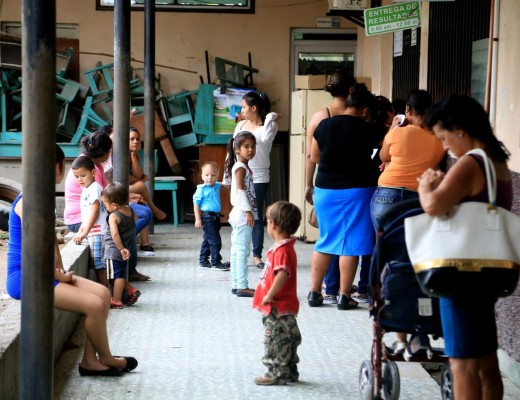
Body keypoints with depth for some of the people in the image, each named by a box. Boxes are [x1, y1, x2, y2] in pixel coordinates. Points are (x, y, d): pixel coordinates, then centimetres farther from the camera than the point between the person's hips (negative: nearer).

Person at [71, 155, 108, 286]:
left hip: (98, 233, -9)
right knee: (97, 265, 9)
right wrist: (80, 232, 15)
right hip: (92, 233, 9)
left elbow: (94, 211, -16)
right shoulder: (86, 190, 19)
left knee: (99, 265, -8)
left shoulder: (95, 188, -10)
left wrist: (84, 233, -19)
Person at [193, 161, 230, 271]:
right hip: (207, 216, -8)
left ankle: (203, 261, 27)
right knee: (215, 241, -8)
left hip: (215, 217, 8)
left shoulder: (217, 186, 7)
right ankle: (216, 263, -3)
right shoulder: (201, 189, -13)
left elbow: (224, 185, 31)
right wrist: (197, 219, -15)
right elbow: (196, 203, -12)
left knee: (208, 240, 17)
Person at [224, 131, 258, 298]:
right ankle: (242, 286, -7)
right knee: (242, 251, -8)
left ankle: (236, 284, 17)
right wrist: (248, 211, -22)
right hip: (243, 214, -10)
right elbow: (239, 190, -21)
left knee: (237, 251, 11)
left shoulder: (243, 167, 17)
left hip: (240, 214, 10)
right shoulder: (240, 167, -12)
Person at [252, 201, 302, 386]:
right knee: (286, 340, 17)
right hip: (284, 307, 10)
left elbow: (282, 274, -33)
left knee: (275, 341, -1)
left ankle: (277, 373, 6)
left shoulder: (282, 250, -21)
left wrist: (269, 295, -25)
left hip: (278, 308, -10)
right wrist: (270, 295, 15)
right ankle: (290, 371, 27)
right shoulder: (285, 247, 12)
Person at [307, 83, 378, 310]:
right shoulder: (365, 130, -11)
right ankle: (344, 296, 5)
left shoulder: (324, 125, -2)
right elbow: (370, 158, -3)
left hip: (325, 189, 4)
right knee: (350, 243, 4)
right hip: (355, 190, -4)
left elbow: (314, 157, 8)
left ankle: (315, 292, 17)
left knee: (325, 240, 14)